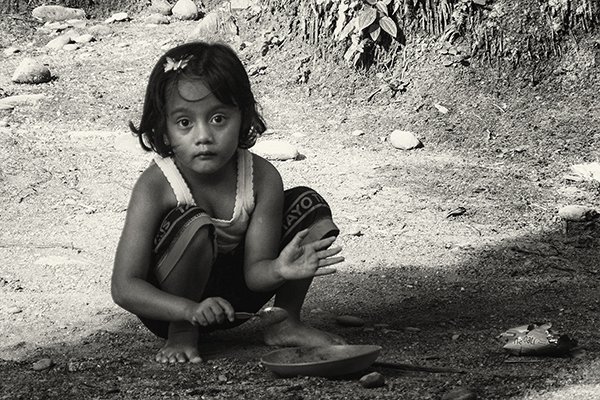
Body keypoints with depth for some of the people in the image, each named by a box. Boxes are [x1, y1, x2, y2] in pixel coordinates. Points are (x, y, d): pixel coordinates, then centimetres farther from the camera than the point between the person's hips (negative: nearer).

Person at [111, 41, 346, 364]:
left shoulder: (262, 177, -15)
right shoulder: (155, 187, -26)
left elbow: (254, 271, -16)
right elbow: (124, 287, -28)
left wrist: (278, 269, -41)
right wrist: (192, 310, -43)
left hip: (230, 295, 5)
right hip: (170, 307, -4)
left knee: (309, 205, -8)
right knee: (194, 224, -35)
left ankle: (285, 323, 6)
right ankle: (181, 336, -12)